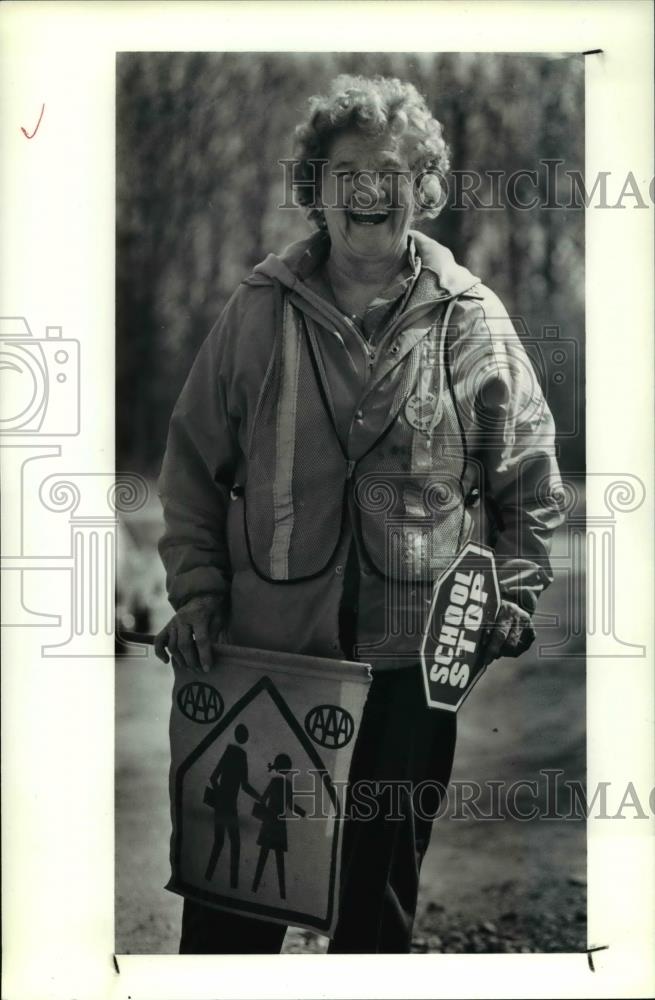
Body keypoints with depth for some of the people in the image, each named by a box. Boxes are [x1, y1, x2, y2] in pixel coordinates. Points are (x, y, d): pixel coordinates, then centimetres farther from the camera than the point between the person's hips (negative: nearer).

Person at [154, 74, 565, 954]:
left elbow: (532, 479, 7)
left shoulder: (472, 321, 0)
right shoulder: (260, 311, 0)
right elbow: (194, 463, 6)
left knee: (383, 881, 14)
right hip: (266, 649, 0)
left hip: (414, 658, 0)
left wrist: (512, 594, -3)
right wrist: (197, 592, -1)